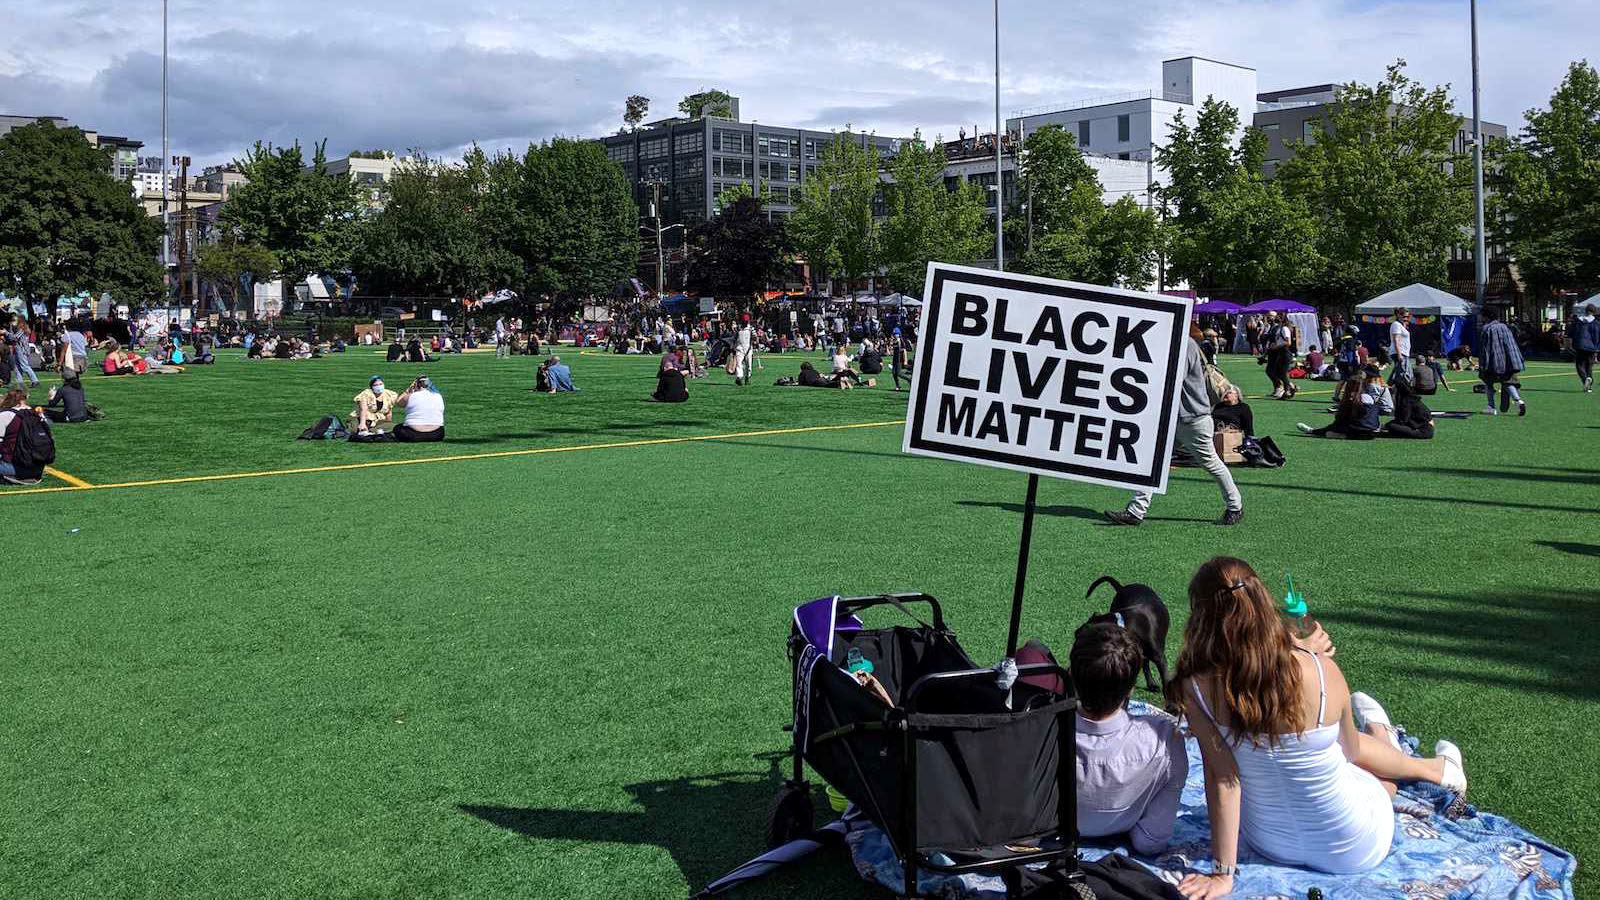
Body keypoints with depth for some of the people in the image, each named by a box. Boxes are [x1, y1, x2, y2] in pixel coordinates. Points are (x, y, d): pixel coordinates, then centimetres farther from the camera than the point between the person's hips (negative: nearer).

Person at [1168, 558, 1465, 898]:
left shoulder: (1196, 689, -24)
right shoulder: (1320, 669, -22)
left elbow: (1222, 779, -20)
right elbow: (1349, 751, -3)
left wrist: (1223, 872, -12)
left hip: (1270, 845, 1)